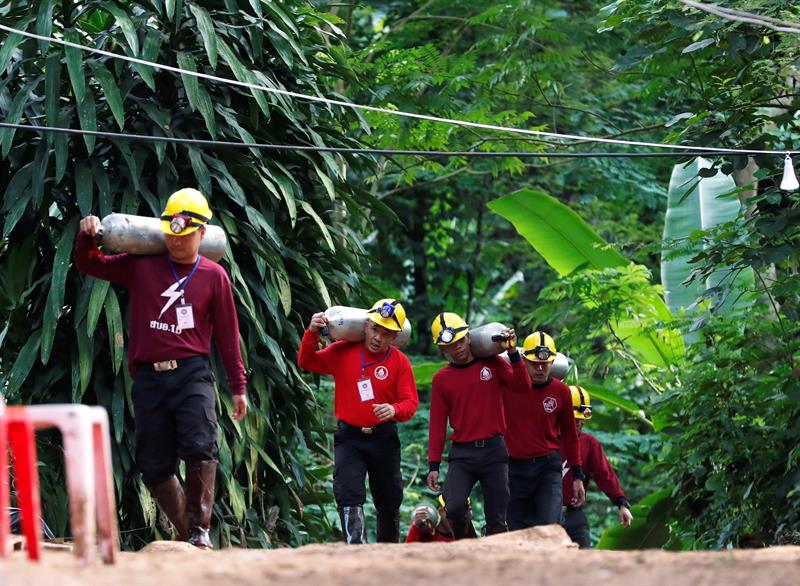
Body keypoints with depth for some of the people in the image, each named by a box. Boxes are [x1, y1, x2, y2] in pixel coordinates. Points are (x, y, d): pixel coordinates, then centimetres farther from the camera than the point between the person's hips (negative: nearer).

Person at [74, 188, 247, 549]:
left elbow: (227, 334, 10)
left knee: (199, 448, -22)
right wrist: (86, 237, -3)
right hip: (148, 379, 3)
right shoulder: (140, 266, 10)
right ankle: (187, 534, 14)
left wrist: (237, 387, 10)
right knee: (154, 466, 2)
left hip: (192, 373, -3)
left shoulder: (214, 276, 6)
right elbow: (88, 264, 18)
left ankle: (200, 530, -14)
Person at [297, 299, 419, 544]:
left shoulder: (400, 362, -4)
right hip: (349, 438, -1)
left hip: (384, 439, 1)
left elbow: (411, 402, -8)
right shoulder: (343, 352, -2)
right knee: (349, 498, -16)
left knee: (389, 502, 14)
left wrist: (395, 410, -31)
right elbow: (307, 362, 3)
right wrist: (312, 333, -14)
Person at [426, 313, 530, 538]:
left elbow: (523, 387, -7)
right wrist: (433, 464, 2)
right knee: (453, 509, -20)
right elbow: (437, 424, 6)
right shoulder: (441, 379, 6)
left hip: (494, 451, 0)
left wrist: (513, 353, -17)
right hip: (462, 454, 0)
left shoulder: (492, 364, 6)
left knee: (496, 521, 1)